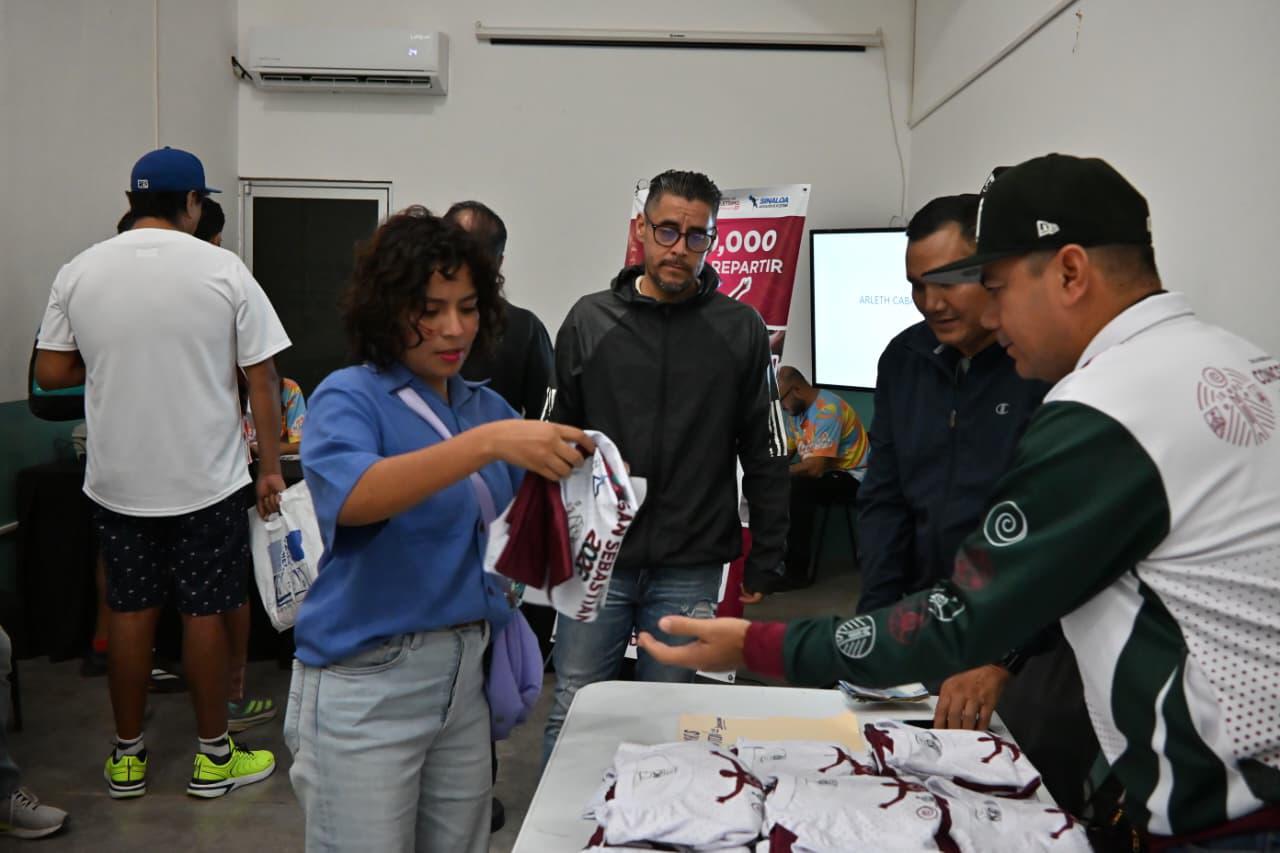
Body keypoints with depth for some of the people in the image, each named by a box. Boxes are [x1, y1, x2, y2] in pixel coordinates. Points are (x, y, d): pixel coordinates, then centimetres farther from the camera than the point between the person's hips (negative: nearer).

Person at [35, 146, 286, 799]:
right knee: (205, 612, 8)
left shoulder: (79, 272, -1)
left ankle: (127, 758, 26)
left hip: (118, 480, 3)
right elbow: (261, 381, -9)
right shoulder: (223, 271, -9)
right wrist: (271, 468, -1)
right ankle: (213, 756, 21)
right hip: (207, 478, -3)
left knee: (130, 611, 13)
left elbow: (50, 373, 3)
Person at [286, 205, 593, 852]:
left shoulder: (489, 406, 8)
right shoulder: (349, 398, -9)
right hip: (366, 685, -5)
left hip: (466, 674, 6)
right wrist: (486, 444, -38)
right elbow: (351, 498, -29)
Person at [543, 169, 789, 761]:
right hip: (596, 559, 1)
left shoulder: (741, 329, 1)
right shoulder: (589, 321, 4)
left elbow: (765, 454, 4)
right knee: (571, 716, 8)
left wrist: (765, 557, 2)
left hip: (691, 571, 0)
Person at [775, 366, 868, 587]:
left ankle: (797, 570, -23)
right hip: (823, 471, 9)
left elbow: (815, 468, -31)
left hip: (851, 478, -9)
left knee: (797, 486, -32)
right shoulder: (798, 410, 2)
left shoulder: (827, 411, -26)